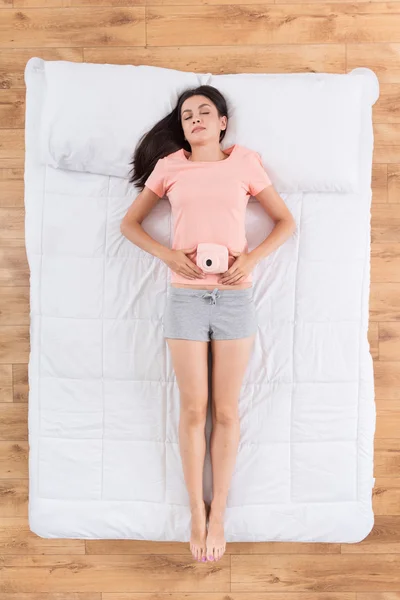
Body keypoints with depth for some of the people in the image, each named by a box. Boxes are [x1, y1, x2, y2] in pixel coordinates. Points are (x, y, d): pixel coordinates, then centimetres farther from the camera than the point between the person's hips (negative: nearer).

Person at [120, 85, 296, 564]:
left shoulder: (245, 162, 8)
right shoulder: (169, 166, 9)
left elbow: (286, 222, 10)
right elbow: (129, 223, 12)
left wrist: (251, 258, -7)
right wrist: (168, 254, -6)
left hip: (234, 297, 0)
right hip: (186, 297, 0)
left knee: (226, 411, 6)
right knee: (193, 409, 6)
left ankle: (217, 514, 23)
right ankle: (197, 514, 24)